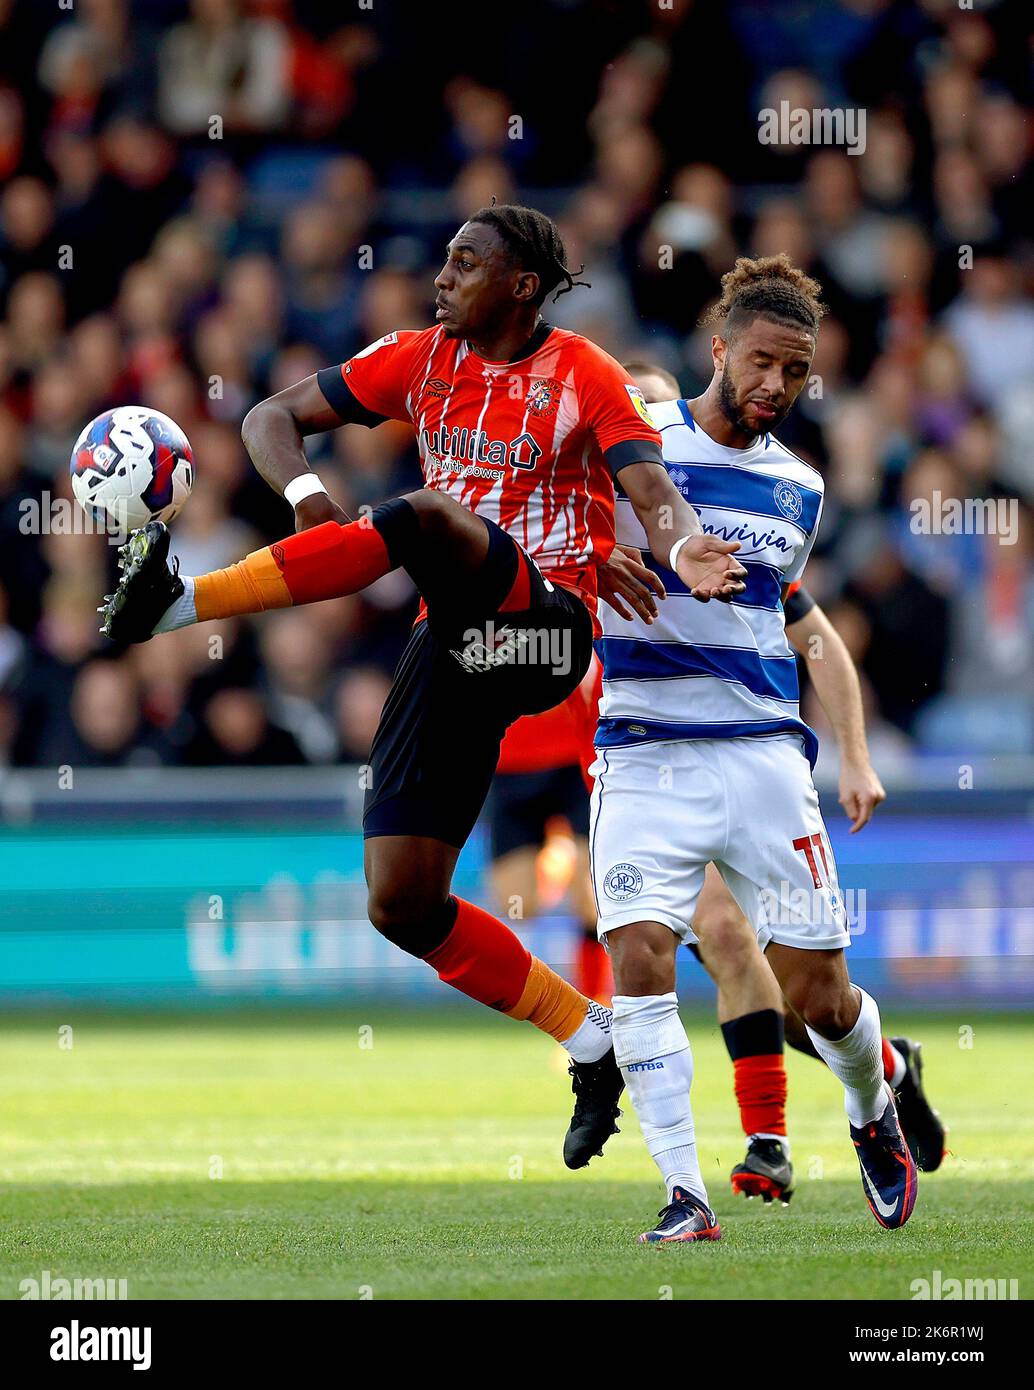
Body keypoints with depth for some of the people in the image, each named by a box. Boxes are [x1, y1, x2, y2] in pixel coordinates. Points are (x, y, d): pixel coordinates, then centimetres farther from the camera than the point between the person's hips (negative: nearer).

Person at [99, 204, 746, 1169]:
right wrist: (303, 492, -8)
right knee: (402, 904, -2)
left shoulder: (586, 377, -1)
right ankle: (591, 1045, 11)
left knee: (423, 518, -35)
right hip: (454, 647, 6)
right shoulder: (420, 360, 13)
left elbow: (650, 486, -15)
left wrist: (680, 547, -39)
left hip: (545, 625, -6)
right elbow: (274, 418, 14)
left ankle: (176, 603, -40)